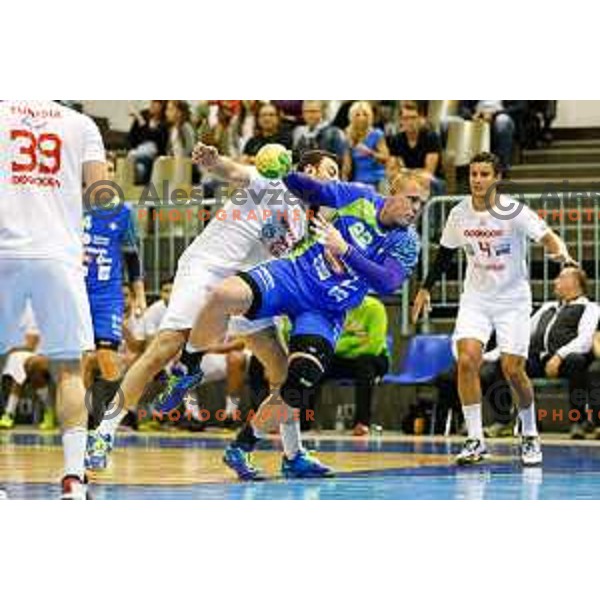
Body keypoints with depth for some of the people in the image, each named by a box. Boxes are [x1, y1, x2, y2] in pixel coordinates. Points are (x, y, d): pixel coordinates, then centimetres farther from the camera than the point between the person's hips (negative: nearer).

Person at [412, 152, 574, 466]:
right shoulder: (459, 213, -3)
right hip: (476, 297, 3)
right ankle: (475, 440, -9)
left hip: (512, 299, -3)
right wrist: (426, 288, 16)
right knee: (467, 360, -16)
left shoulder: (513, 212, -15)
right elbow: (445, 252, 14)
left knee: (512, 369, -7)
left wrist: (561, 252, -50)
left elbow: (546, 236, -28)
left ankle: (530, 435, 18)